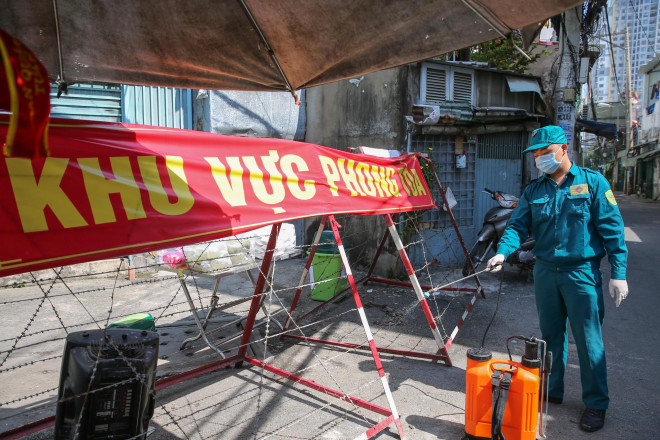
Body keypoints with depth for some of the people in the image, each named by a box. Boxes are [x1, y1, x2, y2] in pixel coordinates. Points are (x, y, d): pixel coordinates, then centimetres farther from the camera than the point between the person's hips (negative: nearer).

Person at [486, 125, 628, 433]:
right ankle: (551, 391, 31)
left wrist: (618, 273, -9)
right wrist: (503, 252, -19)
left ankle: (596, 403, 20)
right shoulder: (533, 191, 7)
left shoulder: (592, 182, -3)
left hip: (582, 272, -4)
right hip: (545, 271, 4)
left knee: (588, 340, 2)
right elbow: (518, 225, 0)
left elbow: (612, 229, -5)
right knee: (551, 336, 15)